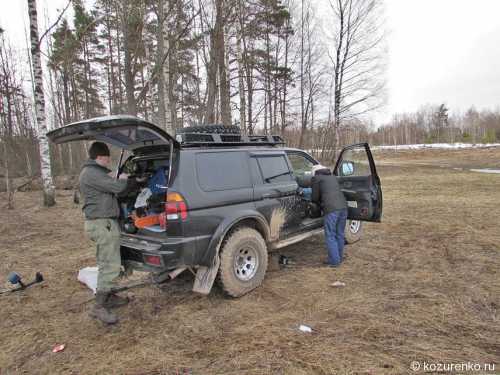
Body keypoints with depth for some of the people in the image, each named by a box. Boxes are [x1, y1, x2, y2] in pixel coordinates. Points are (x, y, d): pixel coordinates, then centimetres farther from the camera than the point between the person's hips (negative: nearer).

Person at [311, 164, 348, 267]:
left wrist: (313, 200, 30)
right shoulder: (333, 177, 26)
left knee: (330, 236, 3)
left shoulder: (316, 178, 6)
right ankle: (339, 258, 26)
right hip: (343, 207, 7)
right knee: (339, 234, 16)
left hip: (331, 209, -7)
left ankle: (334, 261, 5)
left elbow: (315, 197, 8)